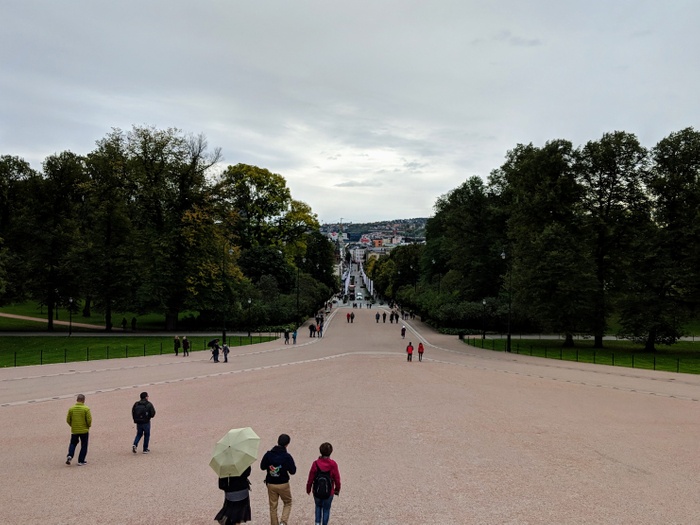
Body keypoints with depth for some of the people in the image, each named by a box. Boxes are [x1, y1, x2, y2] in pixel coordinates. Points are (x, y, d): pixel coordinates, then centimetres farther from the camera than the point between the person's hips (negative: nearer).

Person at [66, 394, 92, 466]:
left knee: (73, 443, 22)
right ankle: (81, 461, 10)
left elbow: (68, 420, 0)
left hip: (74, 430, 2)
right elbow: (89, 420, -14)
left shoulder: (71, 409, -4)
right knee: (84, 446, 9)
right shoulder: (86, 409, -13)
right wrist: (89, 426, 6)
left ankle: (70, 456, 1)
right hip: (84, 430, -2)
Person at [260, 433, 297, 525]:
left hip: (270, 484, 2)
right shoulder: (287, 456, -17)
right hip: (283, 485, -2)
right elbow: (292, 472, -9)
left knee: (273, 506, 15)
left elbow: (262, 467, 2)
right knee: (288, 503, 17)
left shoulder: (268, 454, -9)